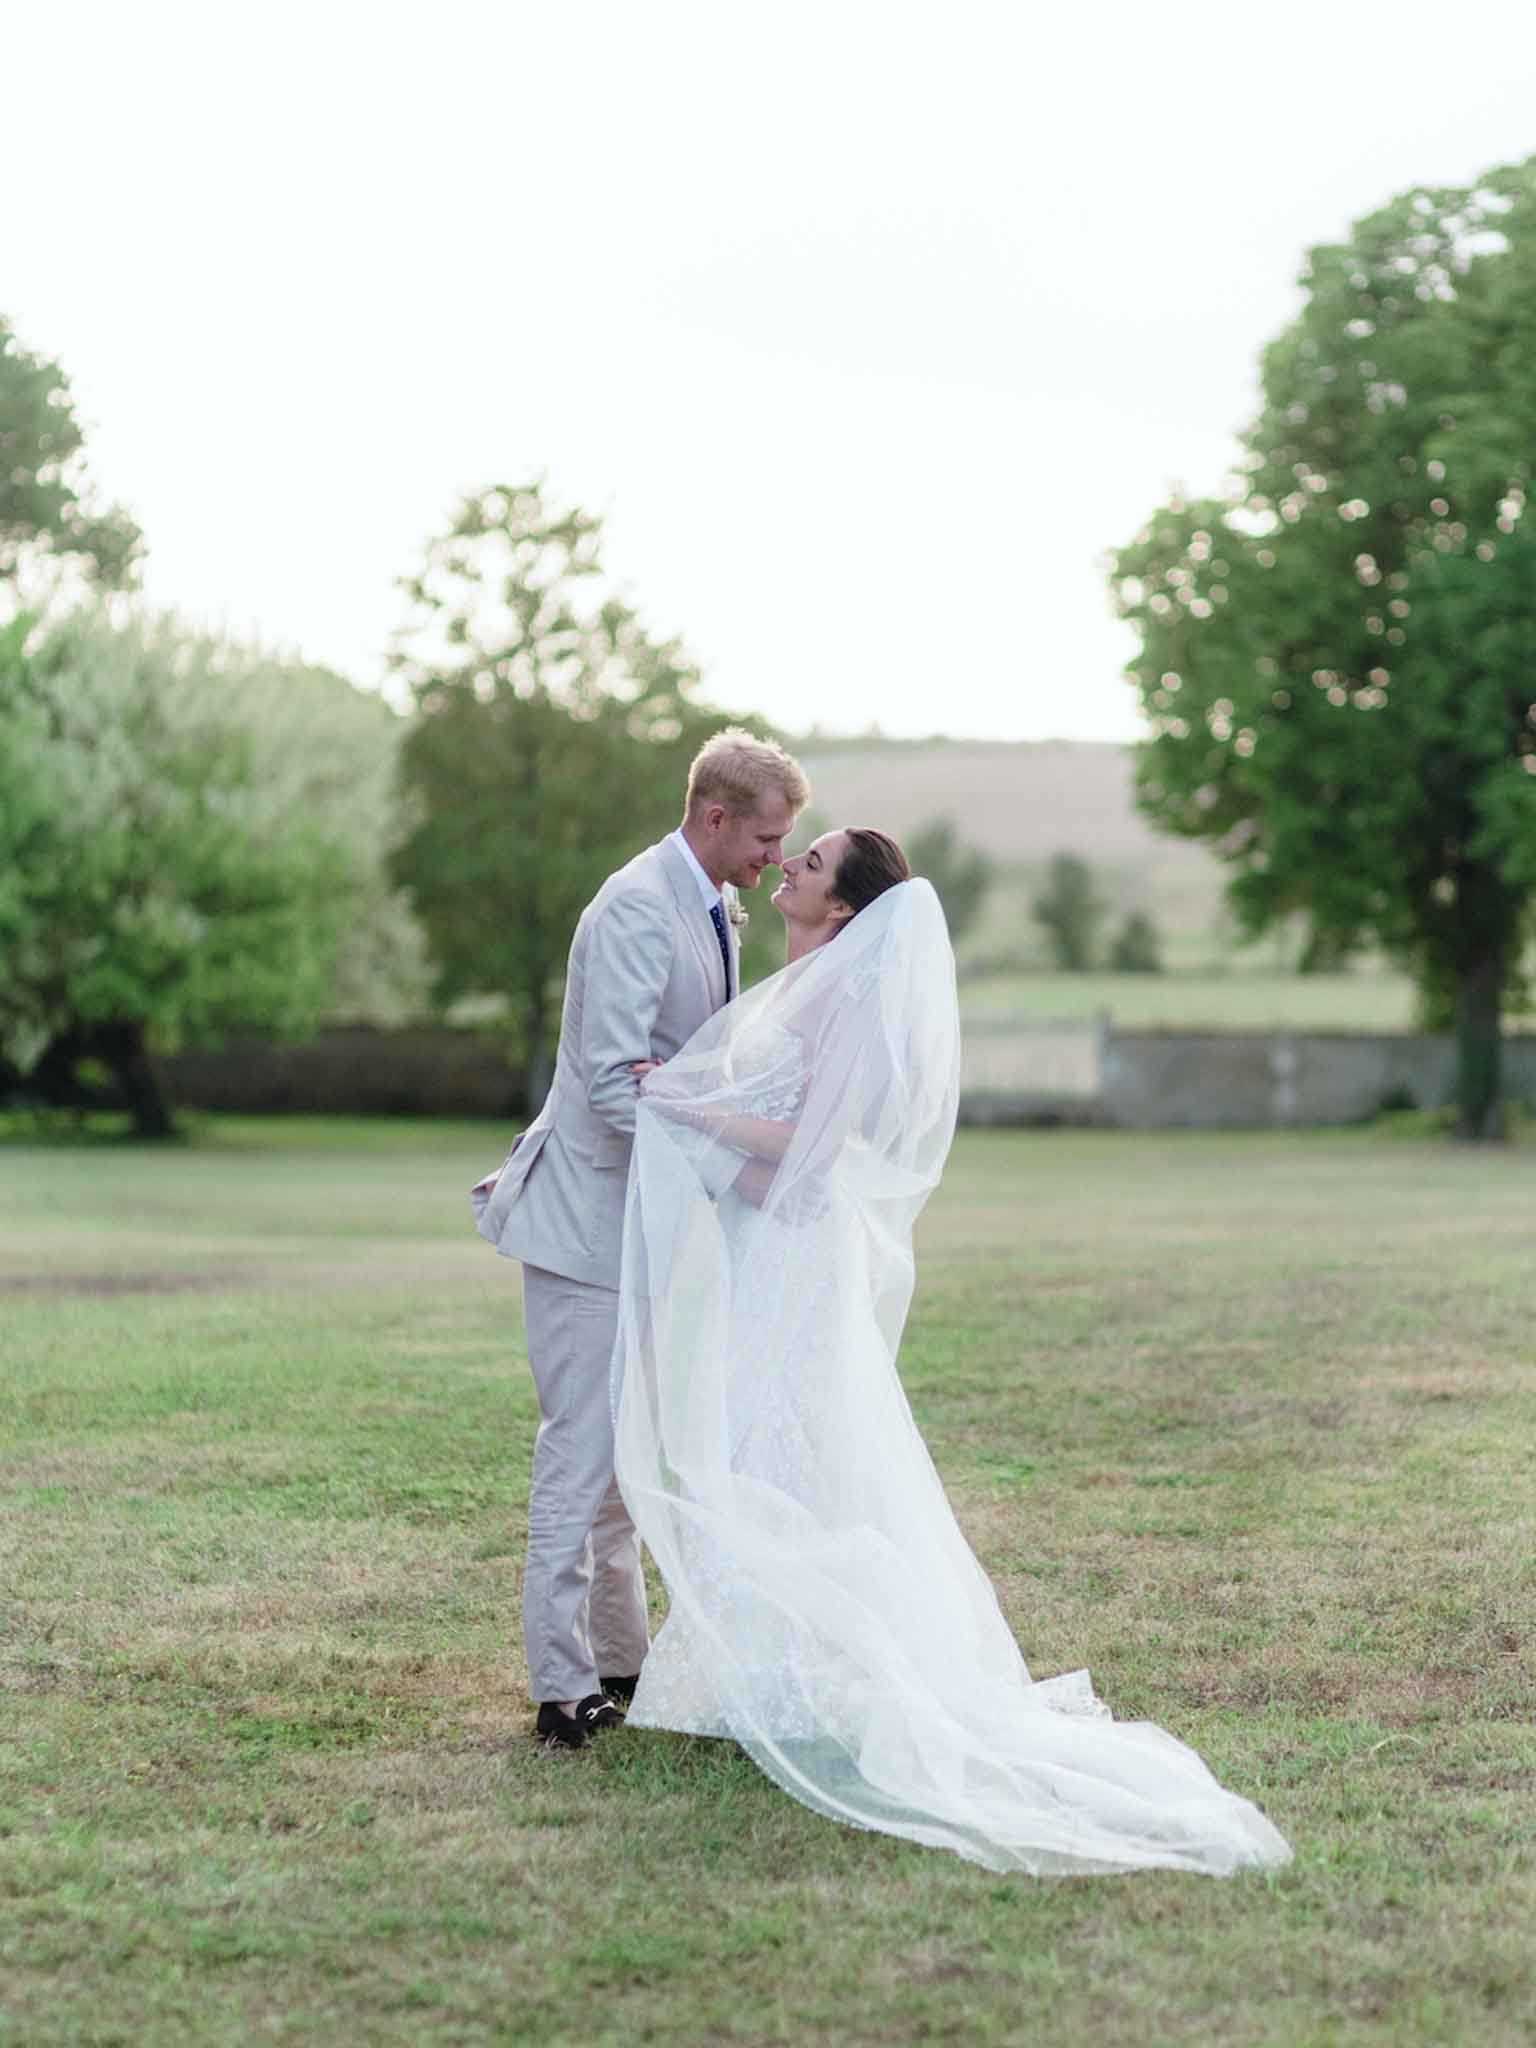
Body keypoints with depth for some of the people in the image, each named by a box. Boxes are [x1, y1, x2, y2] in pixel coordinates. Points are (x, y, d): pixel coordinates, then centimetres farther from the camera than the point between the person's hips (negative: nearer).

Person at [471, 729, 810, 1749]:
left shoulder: (716, 909, 11)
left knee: (623, 1450, 16)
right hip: (590, 1218, -10)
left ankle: (623, 1661, 25)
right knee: (582, 1454, -6)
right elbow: (616, 1082, -26)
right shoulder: (637, 910, -20)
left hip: (644, 1222, 10)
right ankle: (565, 1691, -2)